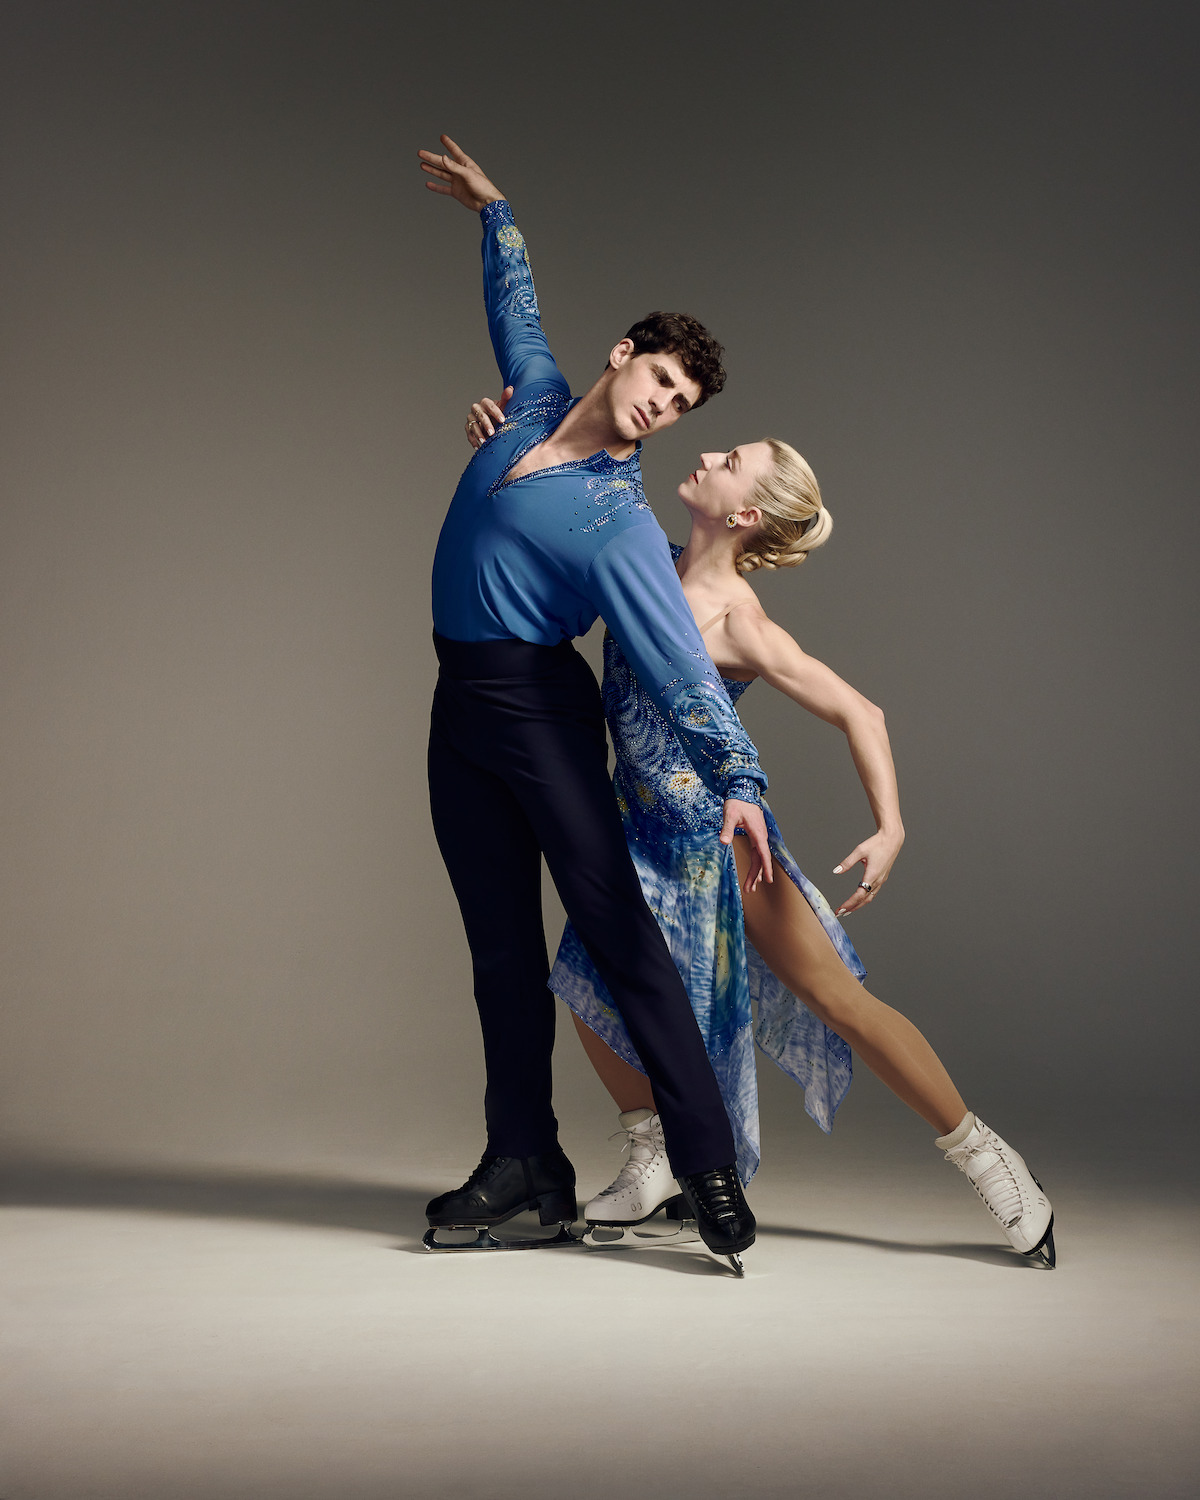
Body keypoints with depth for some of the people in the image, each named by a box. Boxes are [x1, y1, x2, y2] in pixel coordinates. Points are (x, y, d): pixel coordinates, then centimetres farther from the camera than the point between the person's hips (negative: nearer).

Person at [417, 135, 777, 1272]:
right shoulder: (537, 400, 6)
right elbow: (517, 306, 28)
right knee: (502, 944, 7)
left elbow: (680, 665, -25)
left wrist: (738, 784, -37)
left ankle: (708, 1167, -10)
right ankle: (524, 1162, 12)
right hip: (460, 709, 7)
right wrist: (492, 211, 39)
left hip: (541, 709, -7)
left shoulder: (622, 523, -15)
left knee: (617, 929, -12)